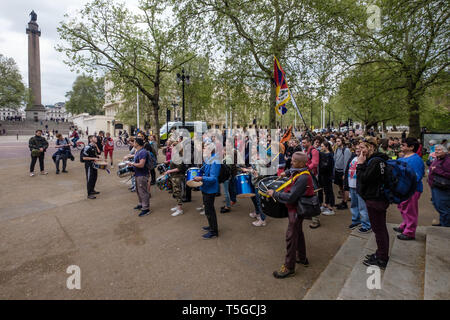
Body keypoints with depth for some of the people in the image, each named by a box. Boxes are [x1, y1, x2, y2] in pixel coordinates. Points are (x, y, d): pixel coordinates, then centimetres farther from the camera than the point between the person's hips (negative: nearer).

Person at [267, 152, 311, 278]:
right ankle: (302, 258, 41)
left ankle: (289, 267, 10)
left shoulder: (303, 178, -28)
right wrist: (286, 173, 19)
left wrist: (274, 193, -24)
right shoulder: (297, 171, 1)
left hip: (296, 210, -10)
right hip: (296, 207, 10)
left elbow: (291, 197, -30)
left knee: (291, 236, -2)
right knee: (298, 232, 23)